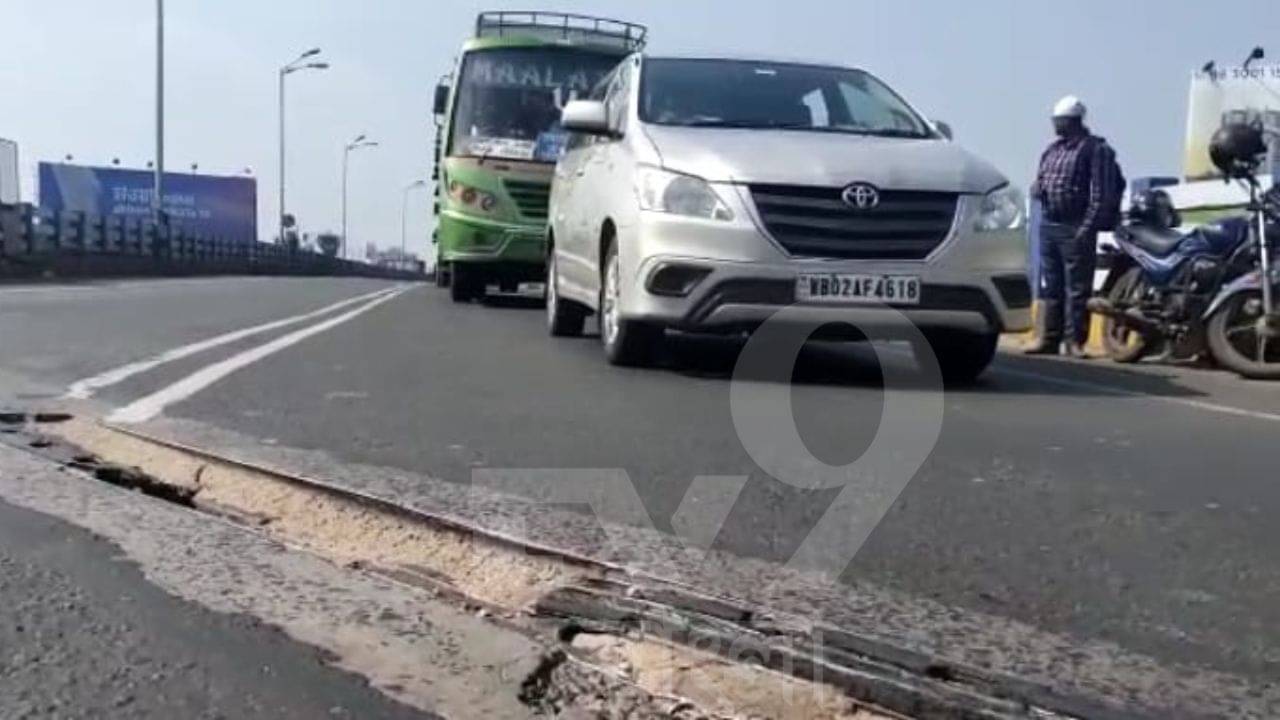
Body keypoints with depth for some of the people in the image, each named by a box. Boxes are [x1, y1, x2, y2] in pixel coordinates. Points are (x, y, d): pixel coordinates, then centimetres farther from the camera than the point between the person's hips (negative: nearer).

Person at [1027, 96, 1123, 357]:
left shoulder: (1094, 148, -6)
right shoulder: (1052, 149, 15)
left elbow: (1101, 193, -11)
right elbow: (1039, 181, 24)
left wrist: (1087, 227, -18)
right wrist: (1037, 188, -1)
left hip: (1075, 228, -7)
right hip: (1049, 225, 7)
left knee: (1077, 289, -5)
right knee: (1051, 287, 10)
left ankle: (1074, 341, -2)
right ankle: (1050, 339, 16)